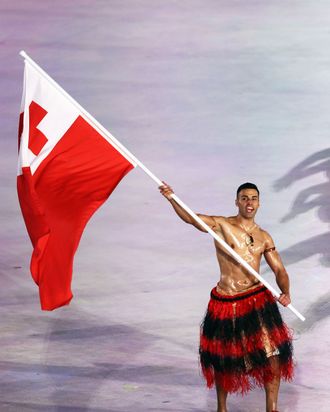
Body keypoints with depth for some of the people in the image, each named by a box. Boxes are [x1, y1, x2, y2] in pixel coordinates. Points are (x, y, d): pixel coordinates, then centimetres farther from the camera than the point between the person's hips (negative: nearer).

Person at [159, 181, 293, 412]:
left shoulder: (264, 237, 8)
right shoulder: (222, 225, -4)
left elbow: (280, 271, 9)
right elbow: (191, 218, -16)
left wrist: (286, 292, -11)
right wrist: (172, 199, -34)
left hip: (258, 300, 3)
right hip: (226, 304, -3)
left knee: (273, 356, -2)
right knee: (223, 360, 10)